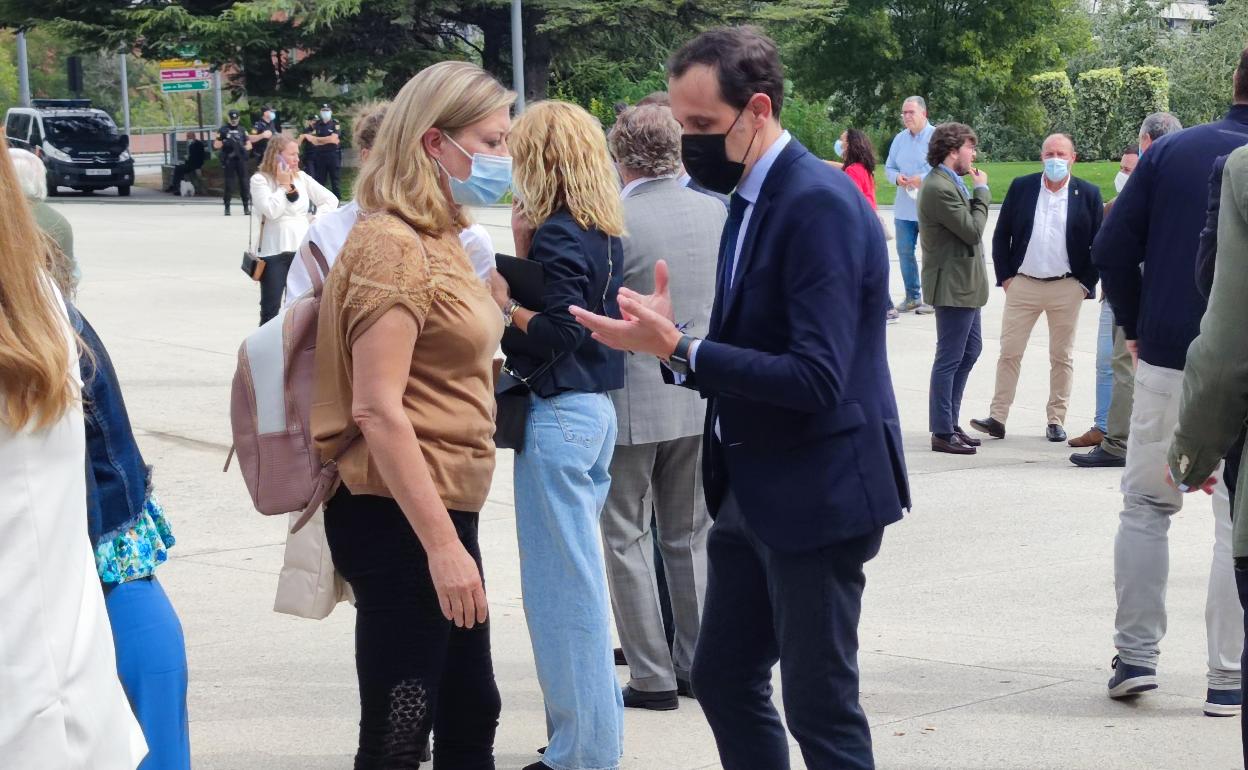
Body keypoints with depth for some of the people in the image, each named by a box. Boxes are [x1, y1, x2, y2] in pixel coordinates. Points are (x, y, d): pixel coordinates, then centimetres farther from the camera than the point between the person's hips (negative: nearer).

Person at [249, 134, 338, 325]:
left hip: (302, 250, 4)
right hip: (273, 252, -4)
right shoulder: (260, 179, -4)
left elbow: (331, 200, 12)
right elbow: (271, 211, -18)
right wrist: (283, 185, -9)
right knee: (270, 309, 1)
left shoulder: (302, 177, 9)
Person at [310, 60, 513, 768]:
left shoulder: (441, 239, 13)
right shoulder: (393, 246, -16)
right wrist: (442, 545, -24)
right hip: (400, 521, -10)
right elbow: (377, 411, -23)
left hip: (441, 510, 10)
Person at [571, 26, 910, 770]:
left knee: (820, 706, -1)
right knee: (724, 679, 17)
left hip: (816, 491, -10)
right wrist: (670, 341, -4)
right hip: (752, 487, 10)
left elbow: (814, 378, -27)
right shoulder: (752, 198, 9)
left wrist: (677, 347, -26)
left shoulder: (820, 204, -20)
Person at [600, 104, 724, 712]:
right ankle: (697, 663, 23)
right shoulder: (714, 212, 0)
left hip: (631, 399, -5)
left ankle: (653, 676, 6)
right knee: (690, 535, 17)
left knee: (627, 537, 5)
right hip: (699, 397, 6)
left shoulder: (612, 221, -17)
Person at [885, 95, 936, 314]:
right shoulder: (899, 139, 11)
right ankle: (912, 296, 20)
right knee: (904, 251, 9)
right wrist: (896, 177, -6)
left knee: (929, 254, 1)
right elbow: (889, 167, 16)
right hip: (904, 208, 6)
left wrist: (924, 179, -20)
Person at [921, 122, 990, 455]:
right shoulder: (939, 188, -21)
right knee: (949, 359, -4)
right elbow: (972, 230, -20)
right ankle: (942, 433, 3)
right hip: (952, 286, -11)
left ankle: (950, 422, 26)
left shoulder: (951, 183, 13)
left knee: (970, 350, 18)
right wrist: (982, 191, -12)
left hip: (964, 284, 11)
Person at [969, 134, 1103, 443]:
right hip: (1022, 284, 1)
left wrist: (1086, 284, -3)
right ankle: (997, 418, 2)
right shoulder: (1021, 187, 3)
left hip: (1067, 288, -1)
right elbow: (1001, 235, 6)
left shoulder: (1088, 194, 0)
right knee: (1009, 352, -1)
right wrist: (1005, 276, 0)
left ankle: (1056, 421, 14)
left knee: (1062, 357, 6)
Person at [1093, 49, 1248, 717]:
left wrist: (1137, 326, 8)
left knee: (1145, 506, 15)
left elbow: (1111, 250, -3)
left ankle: (1135, 657, 13)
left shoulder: (1171, 151, 0)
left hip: (1165, 361, 2)